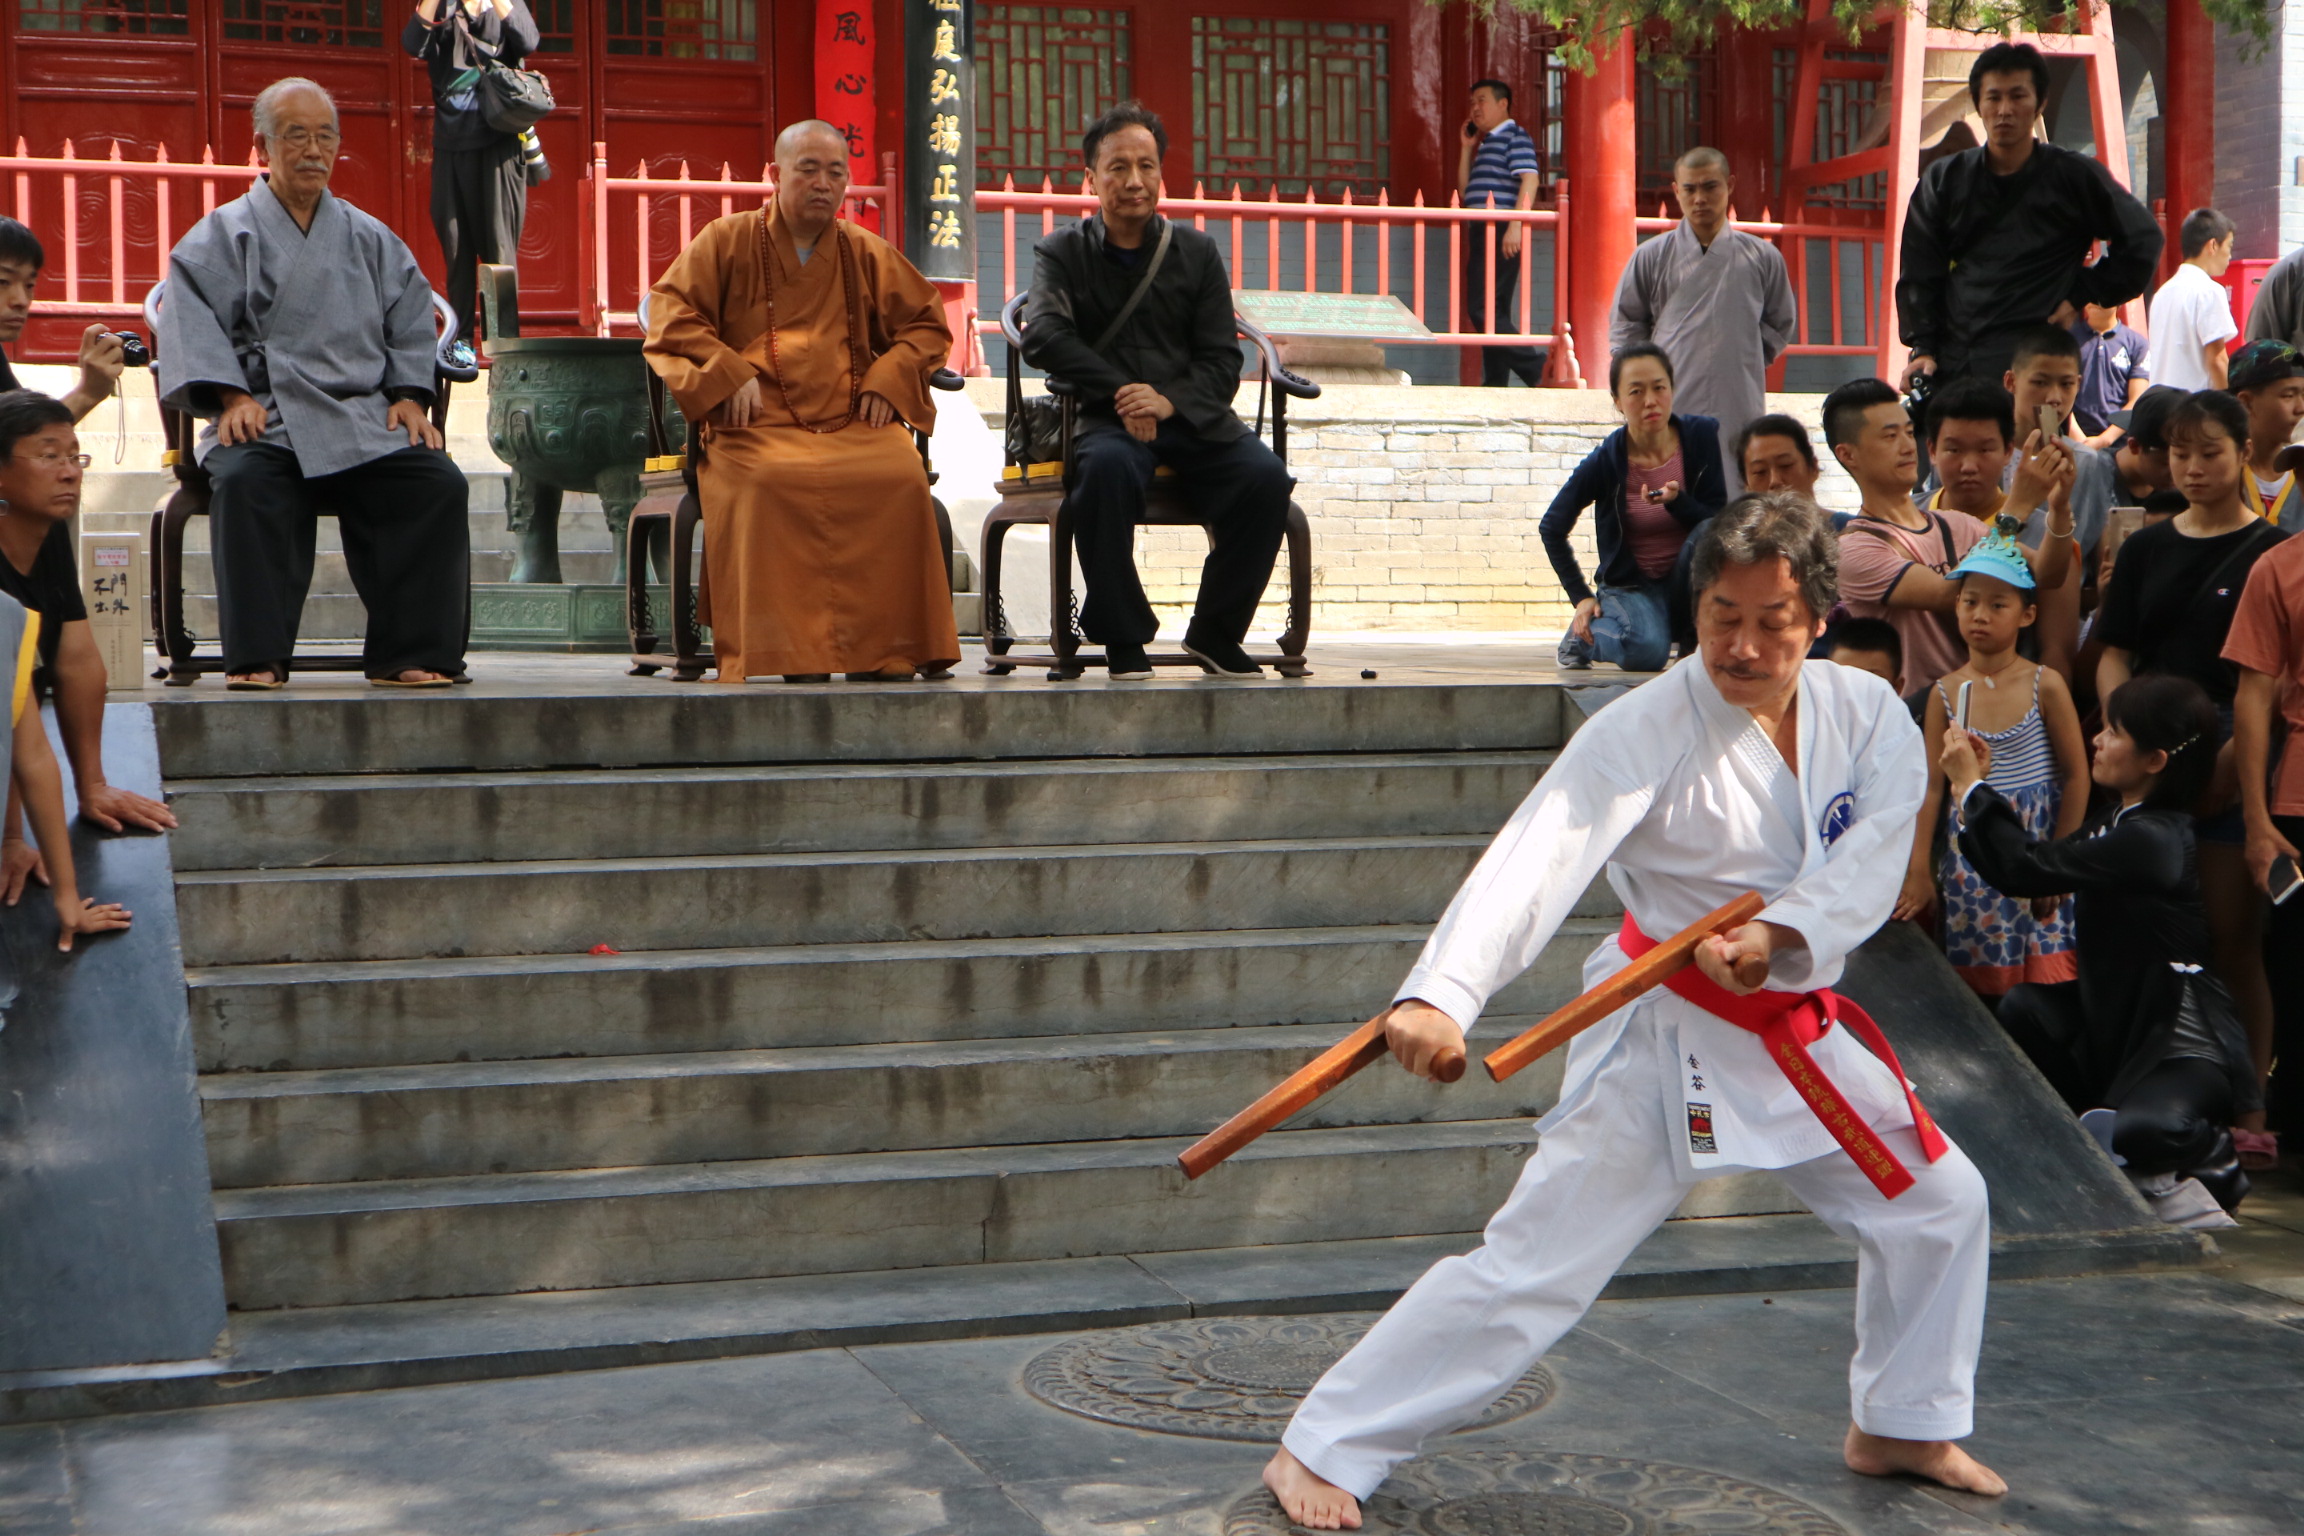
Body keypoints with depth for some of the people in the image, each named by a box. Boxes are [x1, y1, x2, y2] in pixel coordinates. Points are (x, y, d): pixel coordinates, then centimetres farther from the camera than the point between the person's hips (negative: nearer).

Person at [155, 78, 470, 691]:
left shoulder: (370, 239, 22)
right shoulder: (221, 236, 12)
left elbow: (411, 319, 18)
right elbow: (194, 318, -1)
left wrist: (409, 396, 2)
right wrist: (232, 395, -15)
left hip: (367, 420, 3)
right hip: (265, 420, -3)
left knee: (438, 484, -24)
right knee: (244, 482, -36)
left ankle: (410, 653, -19)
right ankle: (256, 658, -29)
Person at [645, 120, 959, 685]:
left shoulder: (867, 253, 19)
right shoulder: (727, 241, 12)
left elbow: (928, 323, 24)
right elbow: (669, 311, 5)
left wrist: (889, 379, 6)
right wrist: (728, 373, -8)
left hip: (852, 421, 2)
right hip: (759, 423, -2)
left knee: (902, 476, -30)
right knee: (768, 481, -37)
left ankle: (880, 650, -22)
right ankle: (789, 653, -31)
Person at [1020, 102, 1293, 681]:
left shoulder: (1197, 253, 12)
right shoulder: (1063, 253, 8)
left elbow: (1223, 360, 5)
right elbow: (1042, 335, -11)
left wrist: (1170, 401, -16)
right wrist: (1121, 392, -22)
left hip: (1190, 417, 2)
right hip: (1103, 419, -2)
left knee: (1264, 475, -26)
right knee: (1106, 465, -37)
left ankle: (1215, 634, -6)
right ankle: (1123, 638, -21)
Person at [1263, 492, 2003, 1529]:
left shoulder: (1868, 717, -5)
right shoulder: (1648, 728, -21)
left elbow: (1867, 867, -14)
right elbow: (1535, 861, -33)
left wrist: (1777, 935, -35)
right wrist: (1440, 994, -48)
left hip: (1794, 1032, 6)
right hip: (1664, 1038, -6)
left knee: (1941, 1204, 14)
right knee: (1531, 1266, -10)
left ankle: (1901, 1427, 36)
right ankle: (1320, 1452, -3)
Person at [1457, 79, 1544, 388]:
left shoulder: (1514, 137, -4)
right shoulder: (1486, 143, 23)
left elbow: (1529, 180, -16)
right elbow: (1465, 189, 24)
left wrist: (1516, 226, -25)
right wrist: (1466, 147, 16)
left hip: (1501, 234, -10)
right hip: (1483, 233, 10)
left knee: (1483, 309, -17)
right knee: (1492, 311, 8)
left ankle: (1535, 368, -16)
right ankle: (1495, 381, 9)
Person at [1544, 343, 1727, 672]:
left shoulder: (1702, 436, -8)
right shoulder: (1606, 461, -13)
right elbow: (1551, 528, 1)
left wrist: (1677, 501, -27)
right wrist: (1581, 598, -1)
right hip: (1631, 585, -2)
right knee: (1645, 650, -33)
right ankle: (1584, 633, 1)